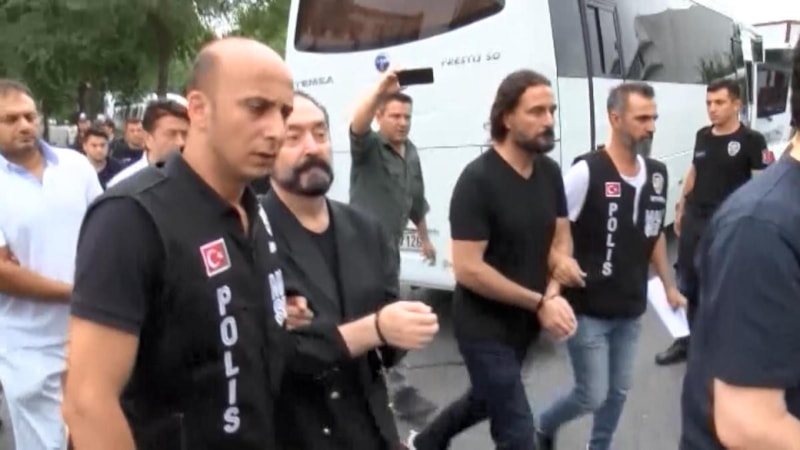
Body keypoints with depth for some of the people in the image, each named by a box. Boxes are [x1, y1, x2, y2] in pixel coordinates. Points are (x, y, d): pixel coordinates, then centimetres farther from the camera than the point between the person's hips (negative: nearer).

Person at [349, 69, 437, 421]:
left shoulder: (411, 154, 11)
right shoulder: (368, 147, -11)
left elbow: (416, 201, 21)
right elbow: (356, 126, -35)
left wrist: (424, 237, 26)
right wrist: (380, 91, -48)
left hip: (390, 247, 8)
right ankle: (402, 392, -4)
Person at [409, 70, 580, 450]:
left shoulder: (550, 172, -1)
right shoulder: (478, 179, -22)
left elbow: (561, 237, 8)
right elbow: (468, 269, -24)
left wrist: (553, 292, -13)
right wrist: (540, 303, -20)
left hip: (523, 321, 8)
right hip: (484, 326, -8)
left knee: (488, 399, 27)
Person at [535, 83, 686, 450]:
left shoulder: (657, 174, 3)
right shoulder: (586, 172, -18)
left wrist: (669, 286, 16)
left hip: (631, 310, 6)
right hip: (587, 310, -6)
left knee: (619, 391, 16)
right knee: (593, 395, 2)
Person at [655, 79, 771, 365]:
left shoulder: (751, 140, -10)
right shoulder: (702, 136, 9)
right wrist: (680, 208, 18)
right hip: (693, 220, 6)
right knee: (688, 284, 15)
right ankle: (690, 340, 30)